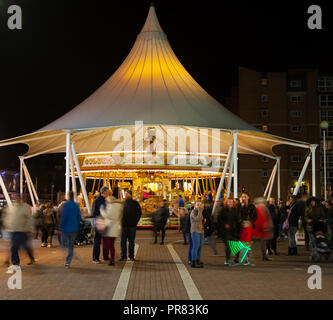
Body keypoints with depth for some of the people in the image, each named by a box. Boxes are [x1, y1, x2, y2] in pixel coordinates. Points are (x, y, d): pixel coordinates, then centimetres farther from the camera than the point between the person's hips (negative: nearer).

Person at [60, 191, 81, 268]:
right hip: (74, 229, 5)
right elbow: (79, 217, 10)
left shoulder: (66, 205, -10)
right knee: (71, 246, 10)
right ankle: (67, 262, 9)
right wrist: (77, 228, 16)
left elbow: (63, 217, -14)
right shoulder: (77, 206, 7)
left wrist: (61, 226, -8)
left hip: (66, 228, -5)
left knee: (65, 244, 5)